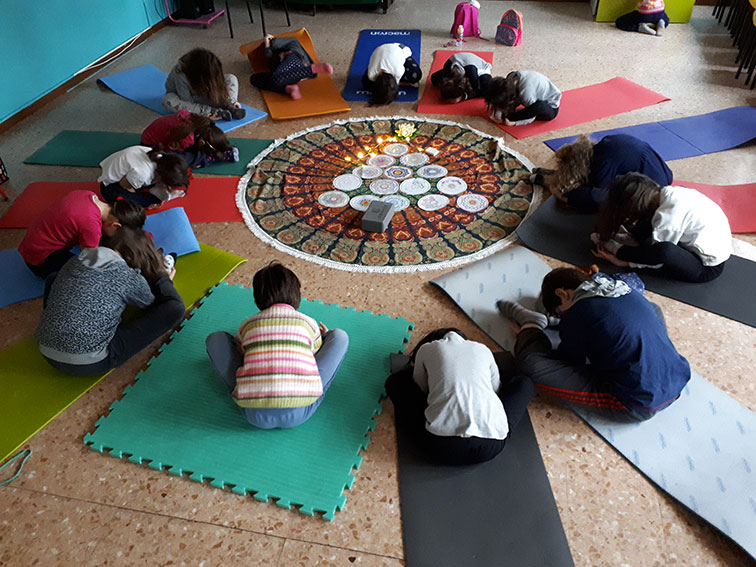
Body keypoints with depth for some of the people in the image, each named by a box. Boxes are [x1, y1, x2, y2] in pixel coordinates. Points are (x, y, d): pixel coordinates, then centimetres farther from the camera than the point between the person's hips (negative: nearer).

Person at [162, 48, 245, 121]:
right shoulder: (181, 75, -38)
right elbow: (187, 103, -35)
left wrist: (231, 101, -25)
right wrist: (207, 114, -44)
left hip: (199, 95, 4)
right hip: (179, 96, -4)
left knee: (231, 78, -10)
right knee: (168, 100, -43)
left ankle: (230, 108, -34)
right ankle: (216, 112, -44)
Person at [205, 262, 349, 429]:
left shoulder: (248, 325, 13)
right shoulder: (308, 323, 10)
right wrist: (324, 338, 47)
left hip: (256, 415, 1)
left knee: (216, 339, 18)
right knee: (340, 336, 15)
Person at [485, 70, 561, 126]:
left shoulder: (526, 93, -38)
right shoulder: (511, 79, -21)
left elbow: (532, 117, -24)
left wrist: (512, 123, -32)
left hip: (552, 109, -7)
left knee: (539, 106, -40)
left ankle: (508, 118, -23)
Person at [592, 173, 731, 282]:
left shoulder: (667, 217, -30)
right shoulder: (667, 192, -7)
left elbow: (660, 253, -18)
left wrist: (624, 262, -12)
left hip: (708, 267, -9)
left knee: (665, 250, -35)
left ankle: (614, 248, -14)